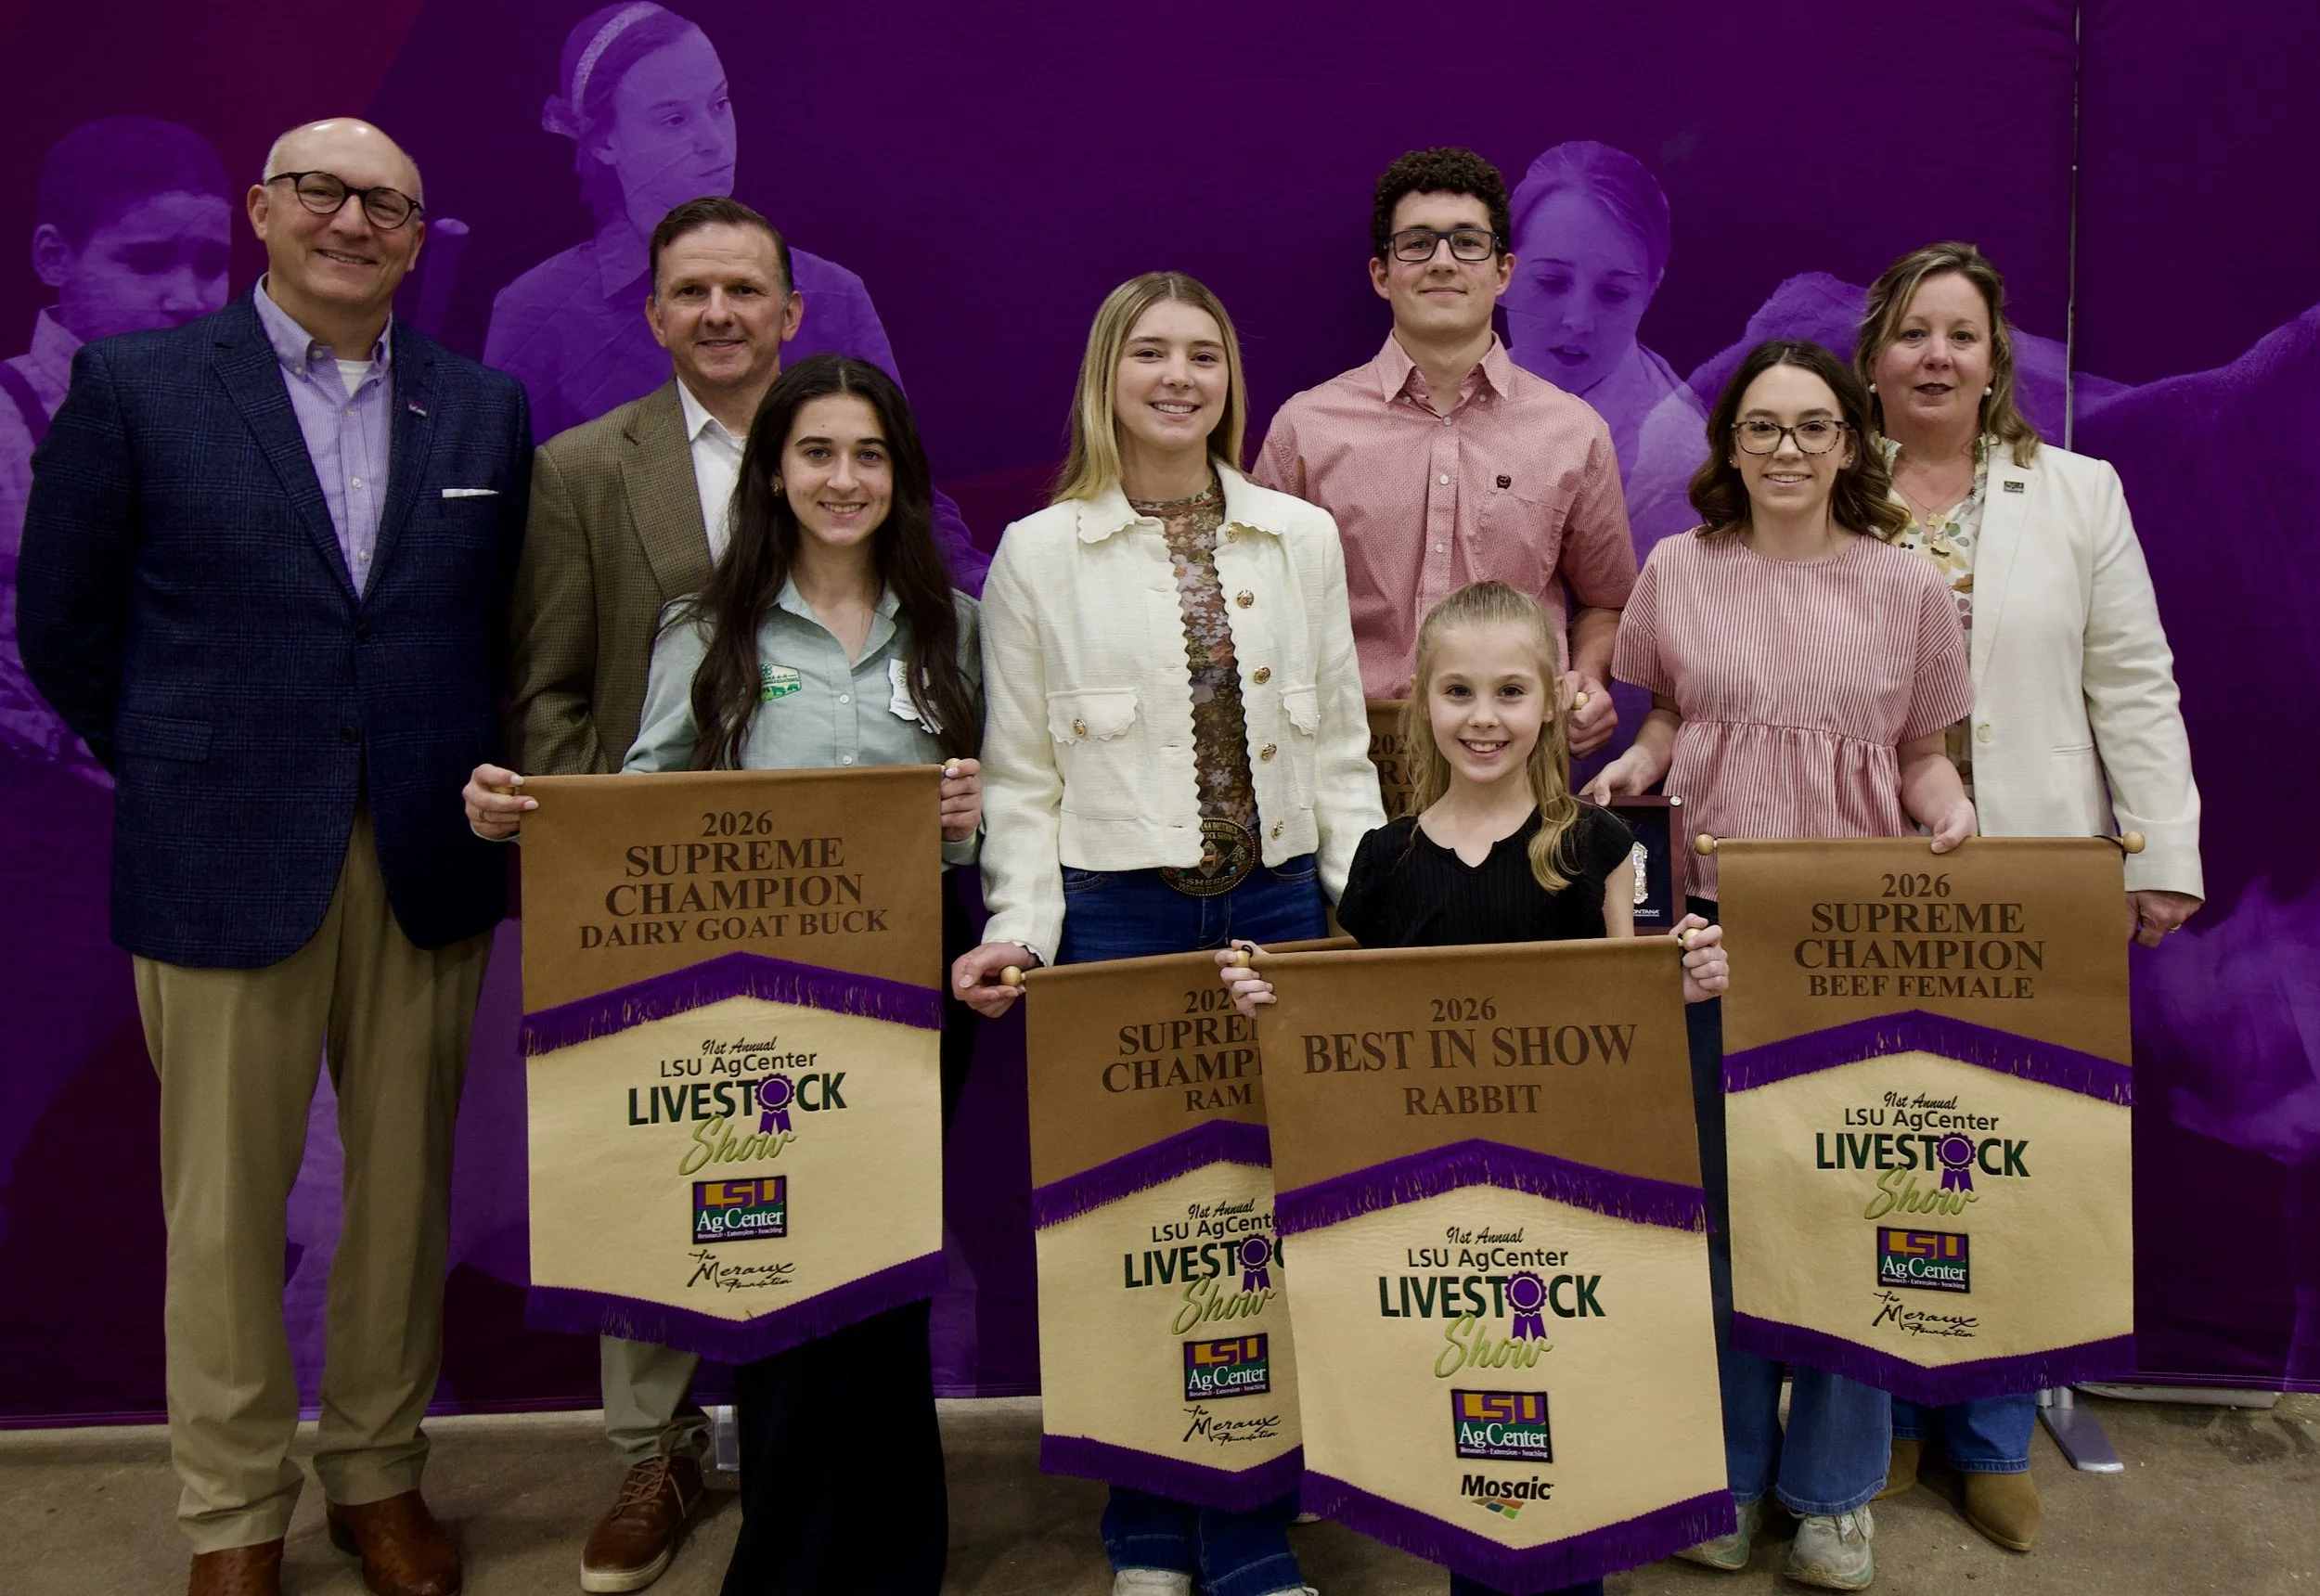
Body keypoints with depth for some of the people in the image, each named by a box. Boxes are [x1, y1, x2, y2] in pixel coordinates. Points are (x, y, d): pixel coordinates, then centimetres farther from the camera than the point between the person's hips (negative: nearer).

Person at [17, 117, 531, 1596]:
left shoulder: (486, 408, 8)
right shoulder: (132, 384, 1)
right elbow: (65, 625, 5)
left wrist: (480, 792, 6)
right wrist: (185, 776, 5)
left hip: (431, 865, 3)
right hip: (225, 863, -2)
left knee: (407, 1185, 11)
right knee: (226, 1201, 7)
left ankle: (383, 1473, 30)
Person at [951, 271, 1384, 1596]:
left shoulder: (1301, 537, 8)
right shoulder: (1039, 553, 3)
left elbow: (1341, 752, 9)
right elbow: (1023, 777, 2)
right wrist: (1022, 933, -9)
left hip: (1276, 906, 2)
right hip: (1116, 917, -2)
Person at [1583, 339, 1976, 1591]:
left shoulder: (1906, 586, 3)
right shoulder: (1677, 572, 4)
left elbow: (1923, 755, 9)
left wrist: (1950, 812, -11)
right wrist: (1635, 765, -5)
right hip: (1714, 921, 0)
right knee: (1718, 1194, 8)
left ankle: (1832, 1490, 22)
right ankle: (1728, 1470, 26)